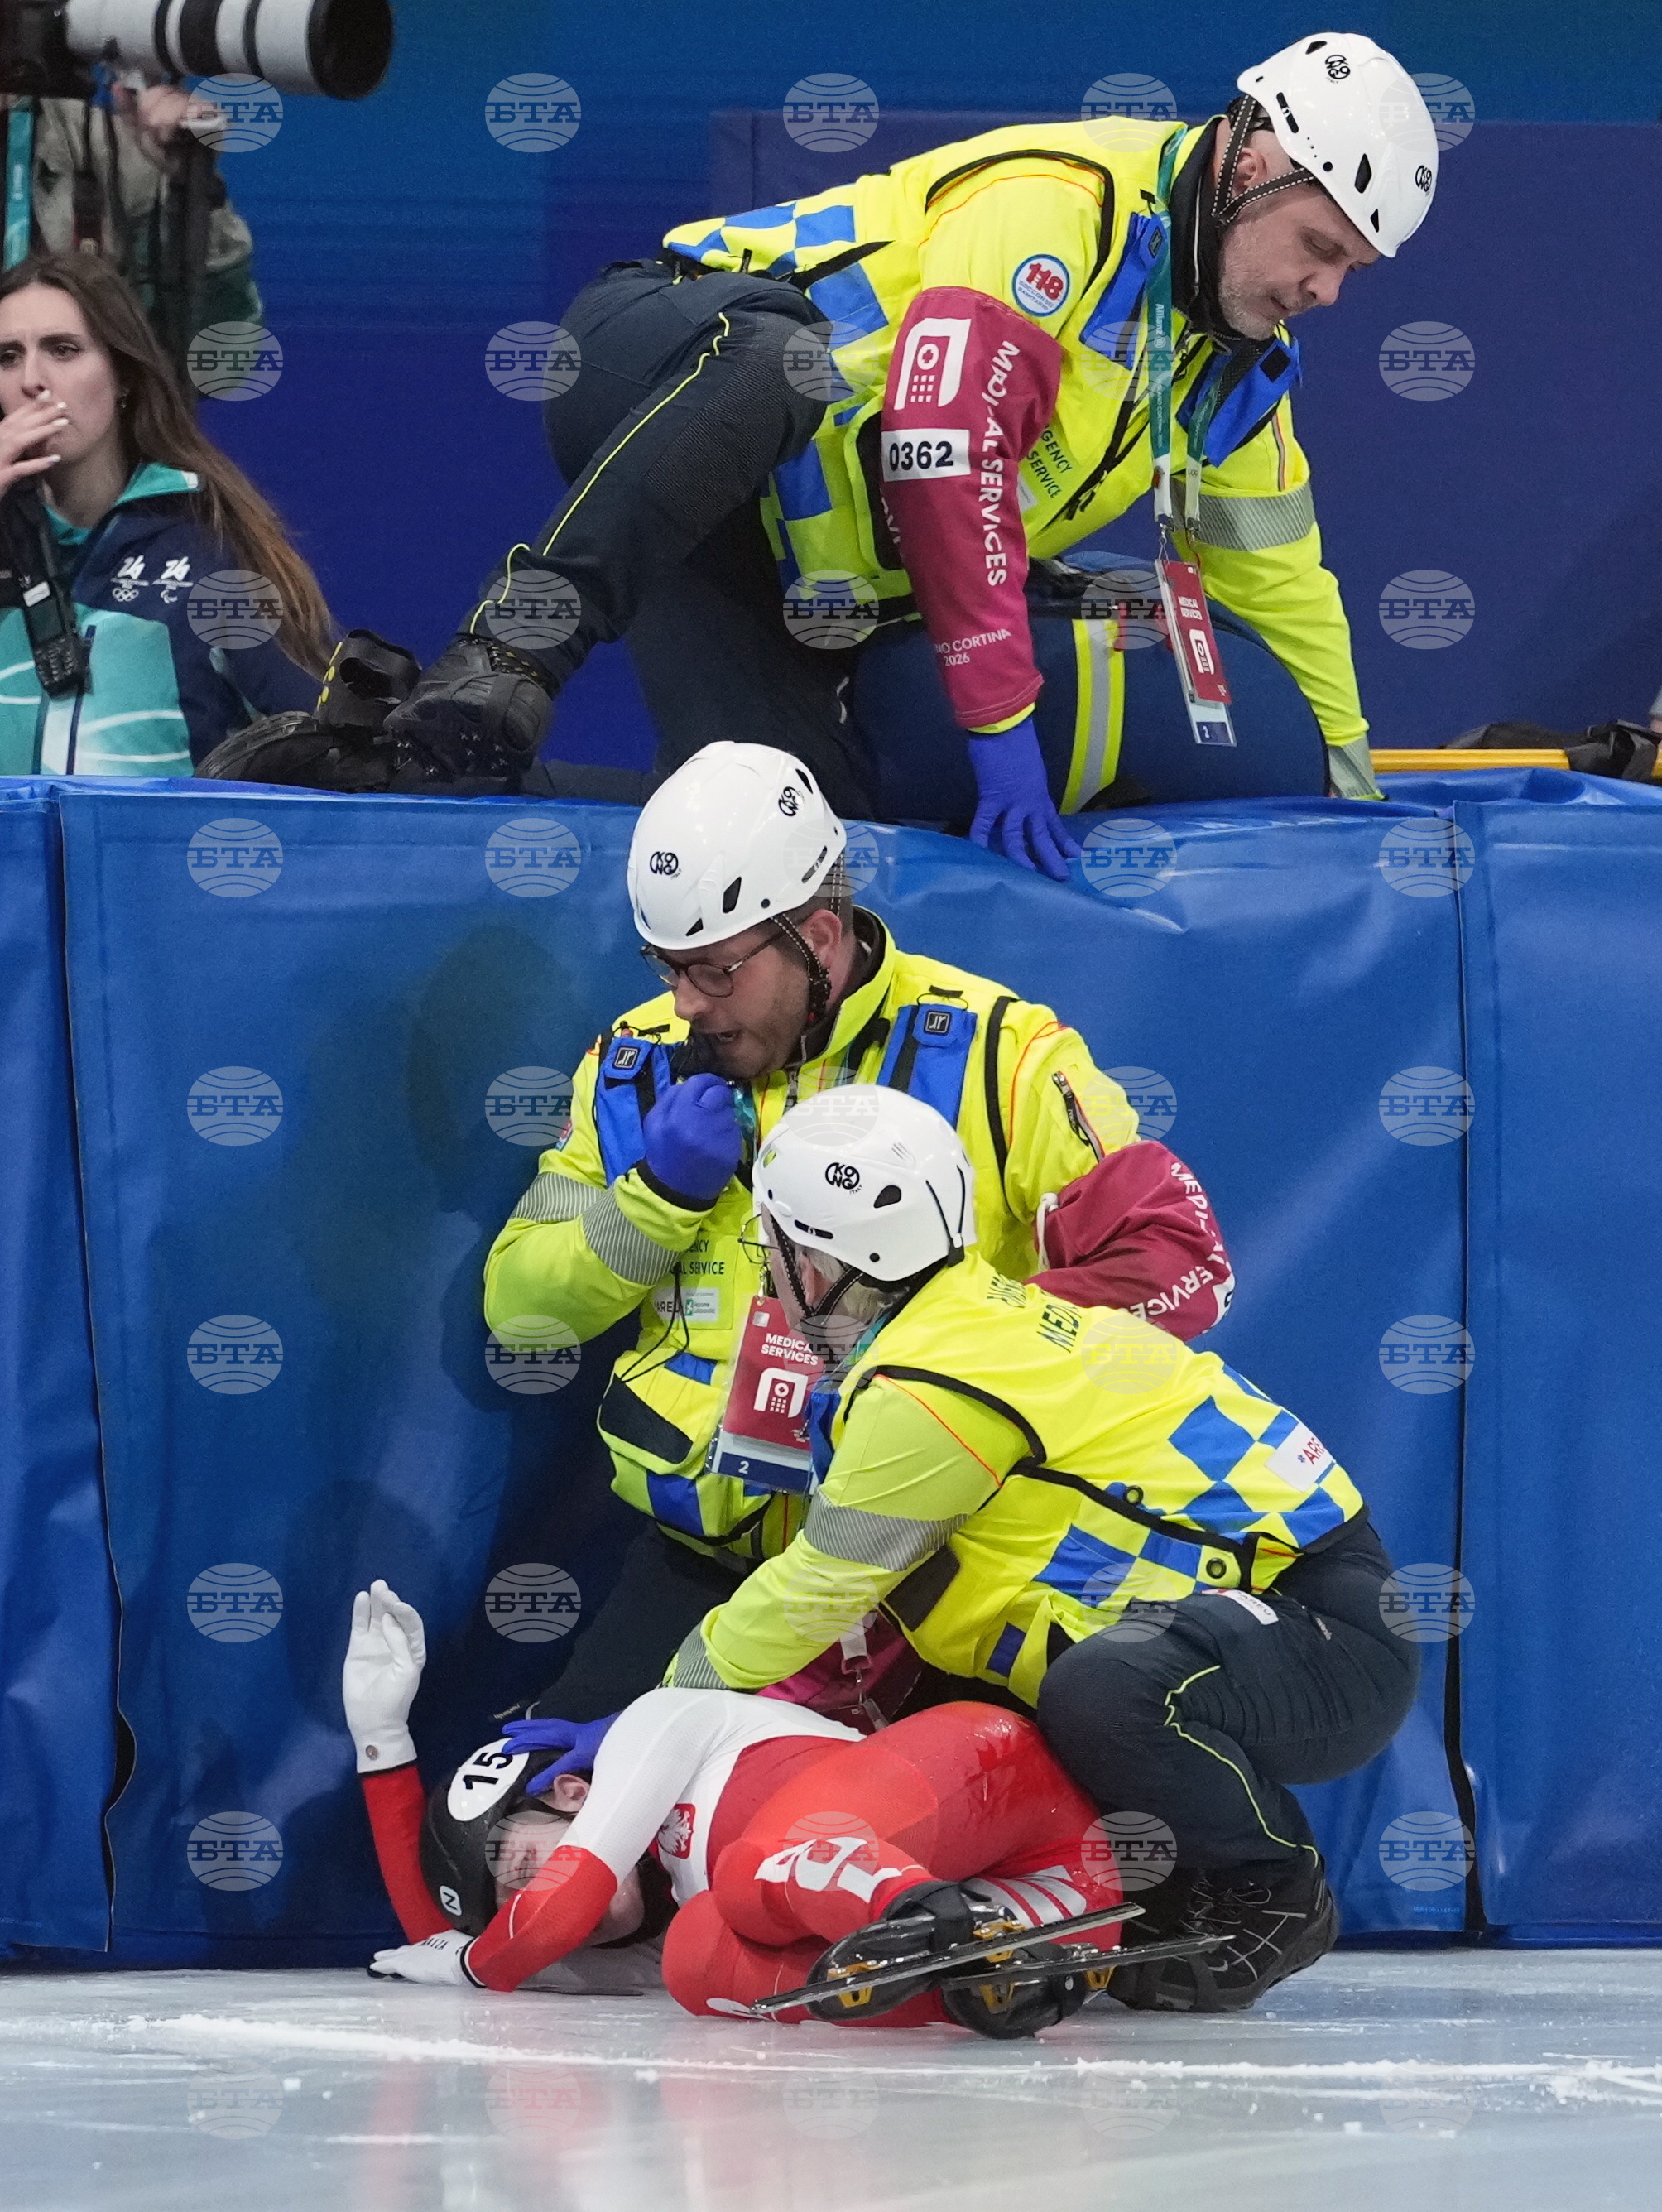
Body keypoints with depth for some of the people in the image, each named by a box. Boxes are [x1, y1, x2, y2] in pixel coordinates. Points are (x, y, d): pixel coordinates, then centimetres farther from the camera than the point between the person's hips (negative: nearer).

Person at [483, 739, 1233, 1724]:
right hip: (713, 1558, 3)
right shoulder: (639, 1066, 6)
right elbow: (519, 1304, 9)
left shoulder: (993, 1051, -7)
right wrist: (655, 1196, -9)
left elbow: (1178, 1258, -10)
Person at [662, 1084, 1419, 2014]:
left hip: (1326, 1636, -10)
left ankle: (1270, 1895, -12)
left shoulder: (929, 1388, -18)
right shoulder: (990, 1308, 13)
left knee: (1104, 1691, -37)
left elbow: (820, 1590, -7)